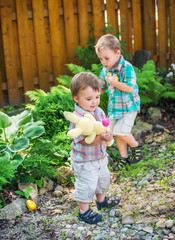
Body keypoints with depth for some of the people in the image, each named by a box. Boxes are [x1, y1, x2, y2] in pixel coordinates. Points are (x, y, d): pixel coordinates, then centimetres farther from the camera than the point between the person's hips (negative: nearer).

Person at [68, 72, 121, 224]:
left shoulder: (99, 111, -2)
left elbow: (106, 128, 1)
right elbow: (85, 140, -30)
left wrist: (108, 133, -23)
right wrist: (101, 138, -43)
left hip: (100, 156, 8)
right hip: (84, 161, -8)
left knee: (103, 179, 26)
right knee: (86, 186, 3)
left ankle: (102, 200, 50)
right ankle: (84, 211, 24)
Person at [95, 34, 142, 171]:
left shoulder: (127, 68, -19)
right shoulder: (105, 69, 1)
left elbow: (130, 88, -26)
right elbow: (101, 88, 11)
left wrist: (113, 82, -25)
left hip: (128, 106, -7)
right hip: (114, 107, 7)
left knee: (121, 131, -16)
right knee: (116, 133, 10)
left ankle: (136, 146, 12)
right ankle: (124, 157, 26)